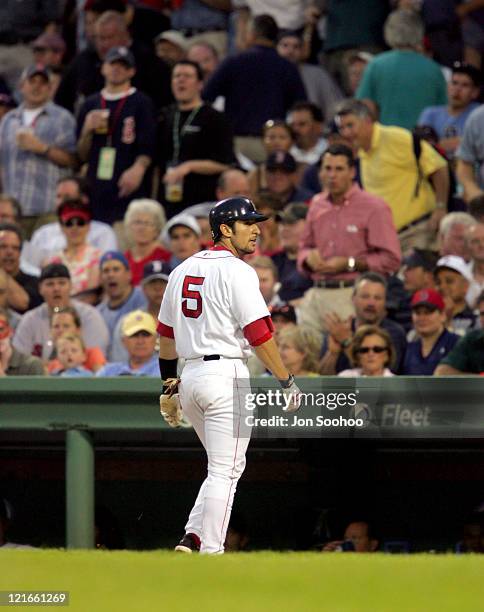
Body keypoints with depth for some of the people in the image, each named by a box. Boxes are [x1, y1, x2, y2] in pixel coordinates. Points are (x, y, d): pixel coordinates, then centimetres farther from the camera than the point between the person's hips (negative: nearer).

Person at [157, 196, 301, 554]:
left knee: (228, 466, 19)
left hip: (191, 376, 8)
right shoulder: (237, 272, -9)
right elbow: (260, 334, -15)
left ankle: (192, 538, 10)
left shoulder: (184, 270, 15)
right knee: (225, 470, -4)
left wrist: (168, 386, 26)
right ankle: (210, 552, -7)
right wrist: (287, 383, -10)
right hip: (226, 376, -8)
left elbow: (166, 334, 19)